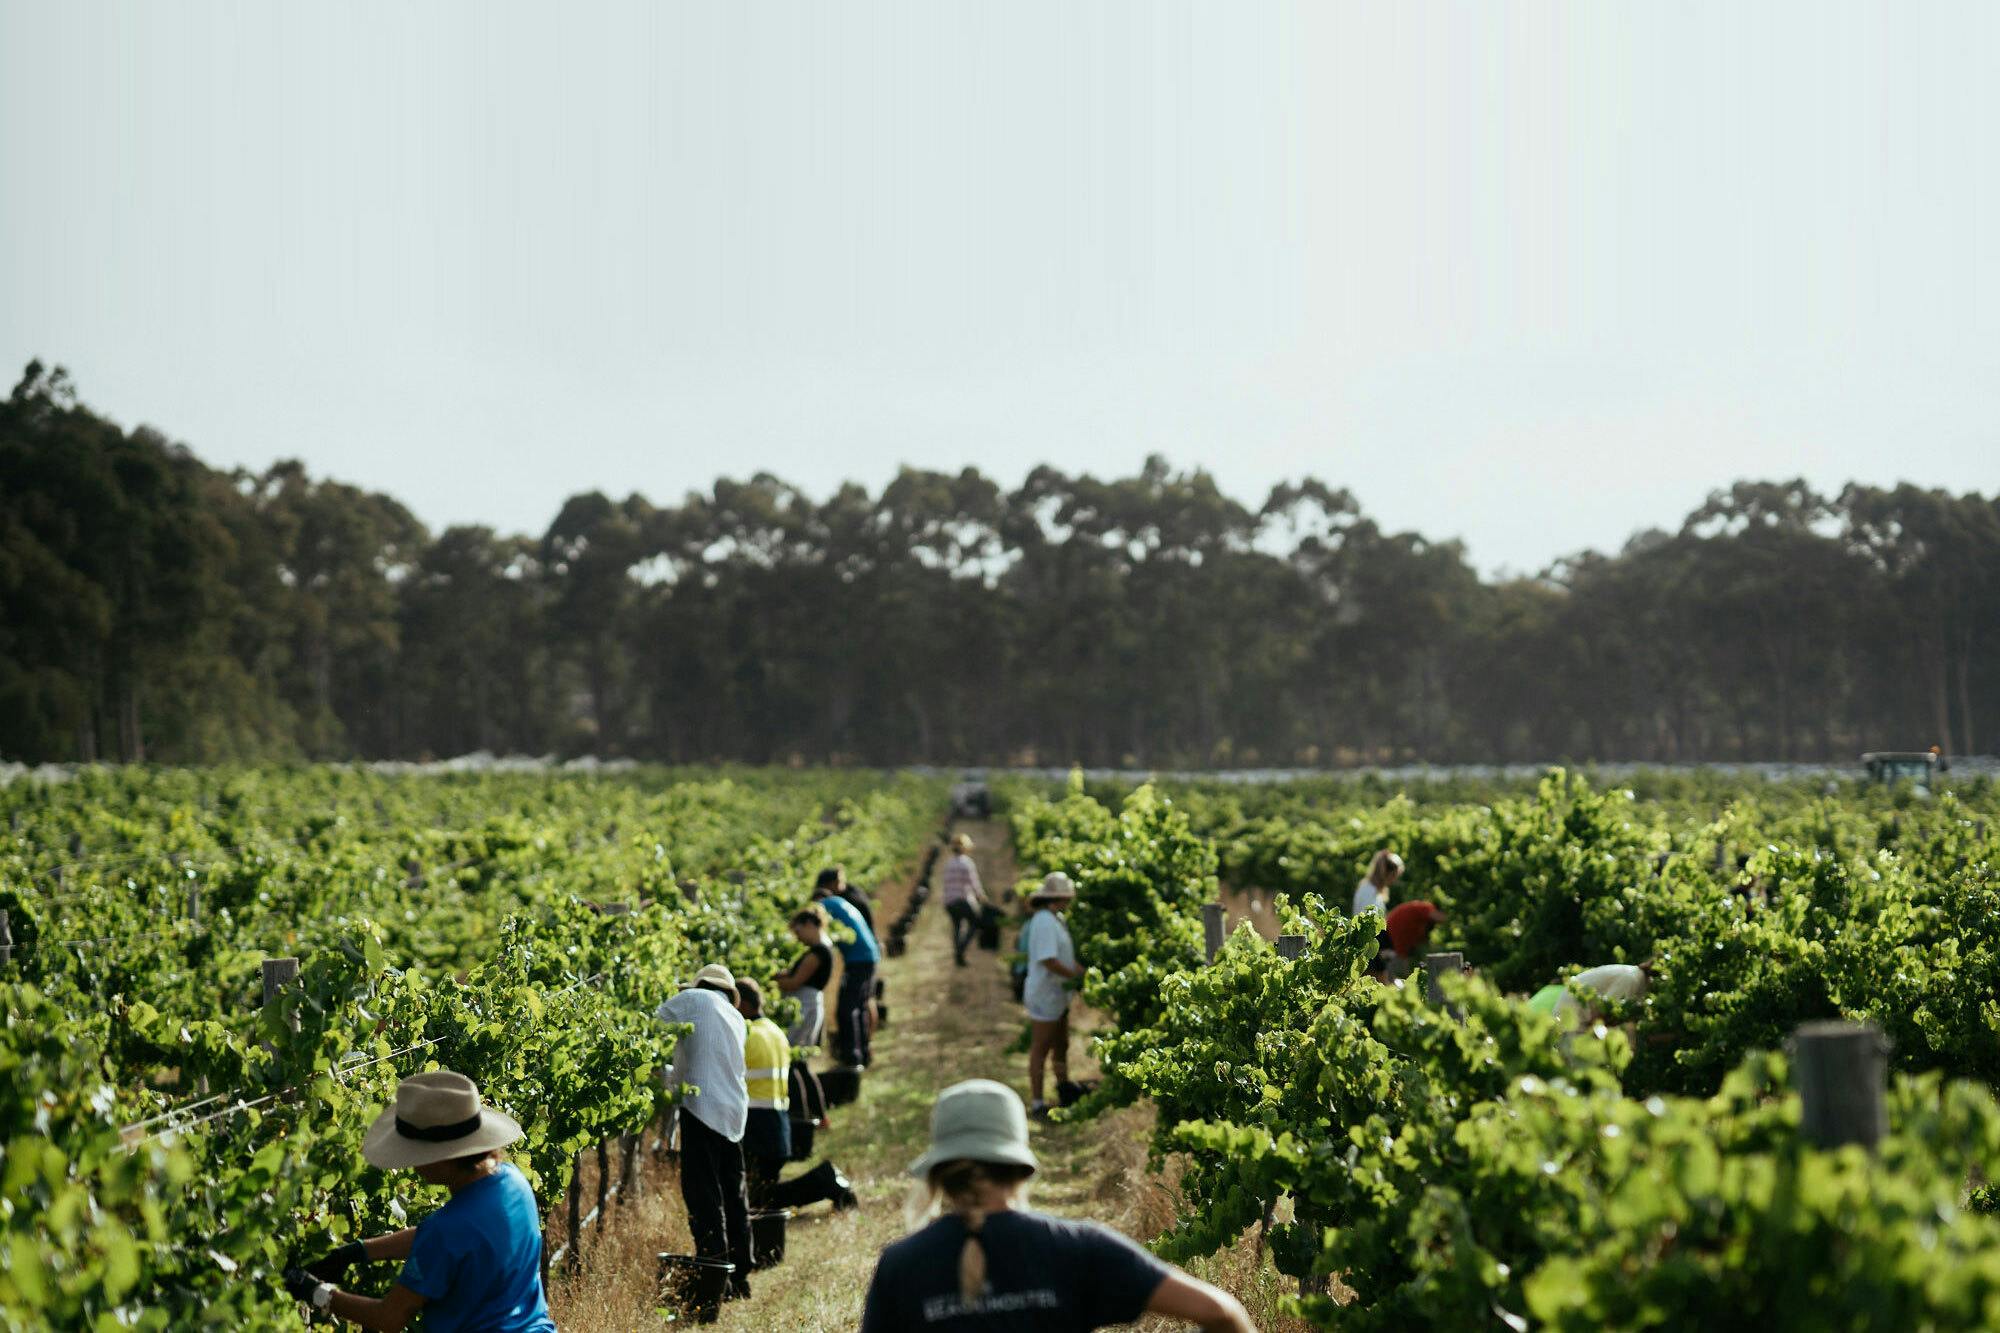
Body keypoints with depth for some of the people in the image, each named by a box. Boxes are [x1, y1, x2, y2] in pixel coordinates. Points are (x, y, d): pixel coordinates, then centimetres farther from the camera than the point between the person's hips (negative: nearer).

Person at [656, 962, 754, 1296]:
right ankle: (739, 1277, 18)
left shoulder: (693, 999, 3)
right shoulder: (736, 1019, 23)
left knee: (702, 1193, -8)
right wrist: (665, 1076, 36)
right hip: (735, 1113, 7)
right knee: (733, 1195, 14)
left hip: (703, 1108, -7)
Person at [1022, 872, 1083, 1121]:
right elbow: (1048, 961, -27)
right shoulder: (1044, 922, -21)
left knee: (1061, 1046, 20)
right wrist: (1078, 975, -19)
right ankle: (1038, 1105, 3)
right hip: (1044, 996, -10)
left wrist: (1081, 970, 1)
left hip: (1057, 996, 10)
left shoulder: (1055, 920, 12)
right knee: (1040, 1049, -3)